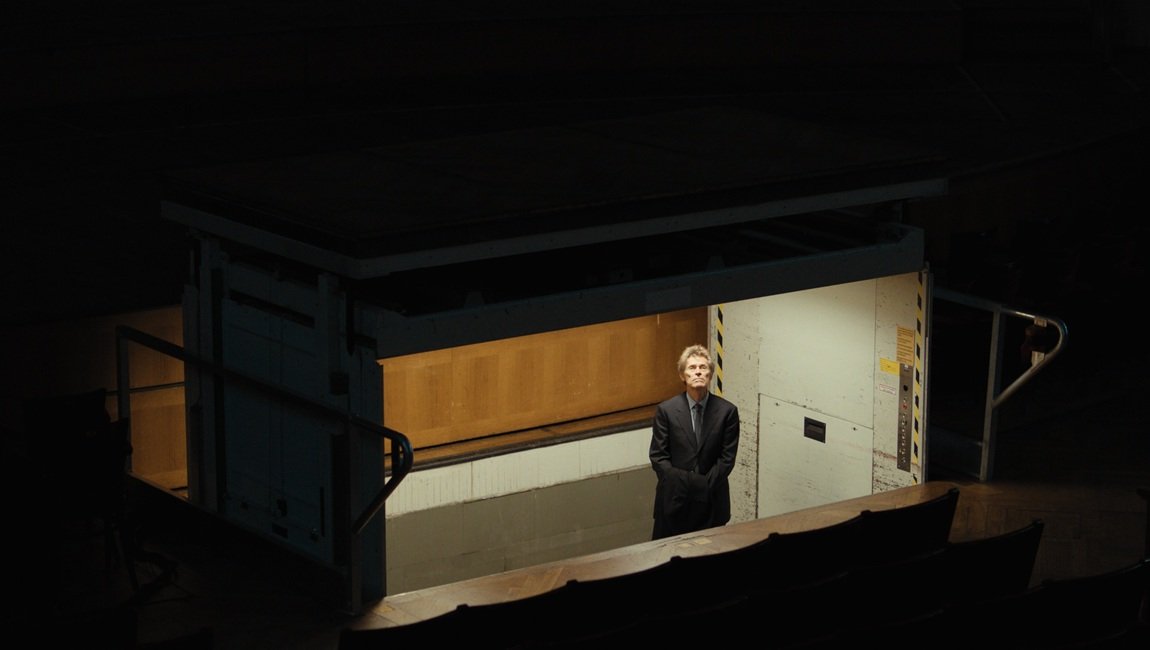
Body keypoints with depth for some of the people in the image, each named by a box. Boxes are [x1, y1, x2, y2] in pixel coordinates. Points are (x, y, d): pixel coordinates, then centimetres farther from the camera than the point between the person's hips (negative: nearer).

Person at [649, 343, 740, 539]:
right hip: (674, 498, 0)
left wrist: (705, 485, -12)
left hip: (711, 500, 0)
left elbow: (727, 458, -2)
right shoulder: (666, 410, -3)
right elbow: (658, 456, -2)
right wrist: (680, 484, -13)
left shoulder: (727, 411, -3)